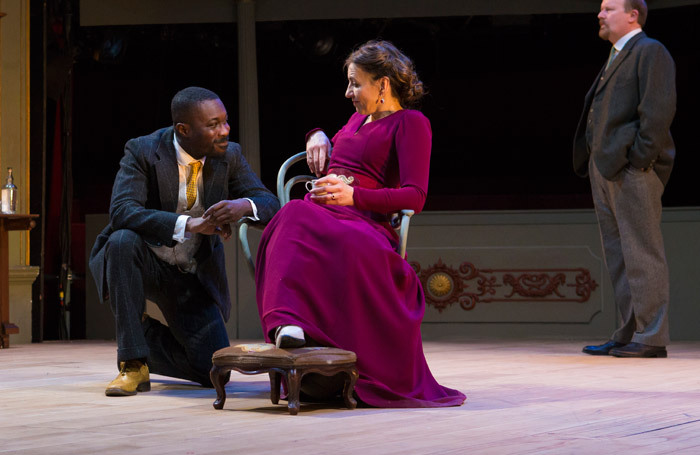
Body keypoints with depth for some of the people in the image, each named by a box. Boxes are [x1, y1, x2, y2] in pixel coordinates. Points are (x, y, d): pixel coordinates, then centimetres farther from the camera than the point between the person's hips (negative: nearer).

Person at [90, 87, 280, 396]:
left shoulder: (229, 156, -5)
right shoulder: (143, 152, -17)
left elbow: (271, 205, -8)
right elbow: (122, 211, -31)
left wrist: (245, 206, -34)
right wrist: (188, 224, -43)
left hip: (193, 276, 3)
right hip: (147, 265, -3)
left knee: (214, 371, -11)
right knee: (123, 240, -37)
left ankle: (148, 335, 23)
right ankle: (133, 363, -24)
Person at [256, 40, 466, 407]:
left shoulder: (411, 123, 9)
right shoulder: (359, 118, 32)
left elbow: (414, 197, -4)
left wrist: (353, 195, -15)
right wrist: (318, 136, 29)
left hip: (364, 222, -5)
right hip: (320, 213, 5)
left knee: (353, 246, -43)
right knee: (294, 218, -35)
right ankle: (290, 322, -57)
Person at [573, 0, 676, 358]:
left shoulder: (650, 52, -5)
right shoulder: (615, 58, 23)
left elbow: (659, 109, -14)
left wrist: (641, 159, -18)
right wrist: (595, 164, 14)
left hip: (633, 171, -10)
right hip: (606, 171, 10)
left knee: (642, 255, -8)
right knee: (618, 257, 11)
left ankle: (651, 337, -7)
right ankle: (629, 333, 15)